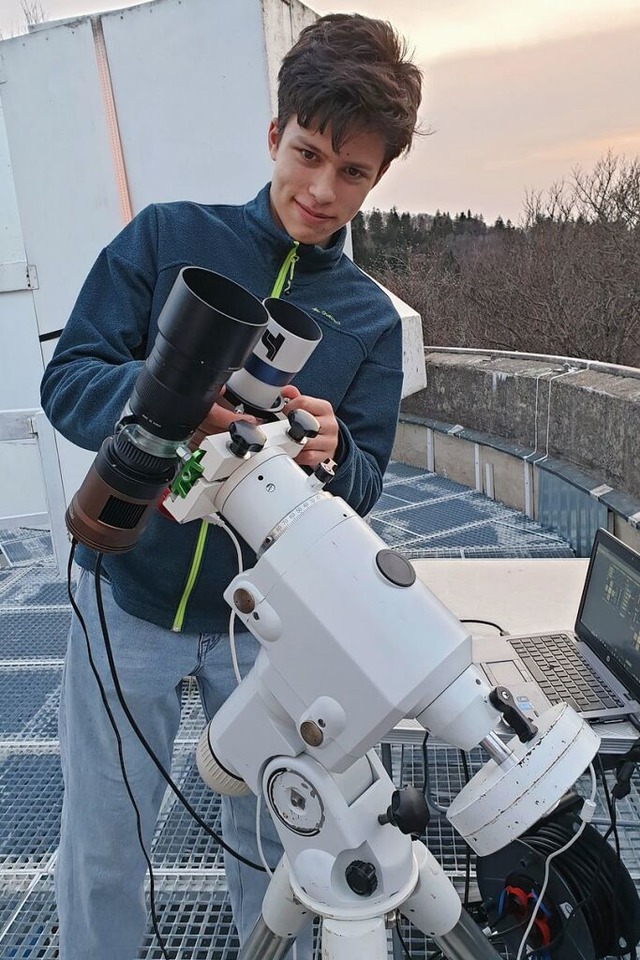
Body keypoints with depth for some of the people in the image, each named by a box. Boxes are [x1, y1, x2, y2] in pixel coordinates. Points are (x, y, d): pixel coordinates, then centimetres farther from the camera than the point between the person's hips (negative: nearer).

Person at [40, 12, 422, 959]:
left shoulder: (371, 319, 2)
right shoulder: (168, 236, -3)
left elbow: (364, 484, -1)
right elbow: (67, 379, -9)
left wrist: (330, 450, -24)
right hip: (126, 597, -1)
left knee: (272, 844, 15)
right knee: (100, 851, 12)